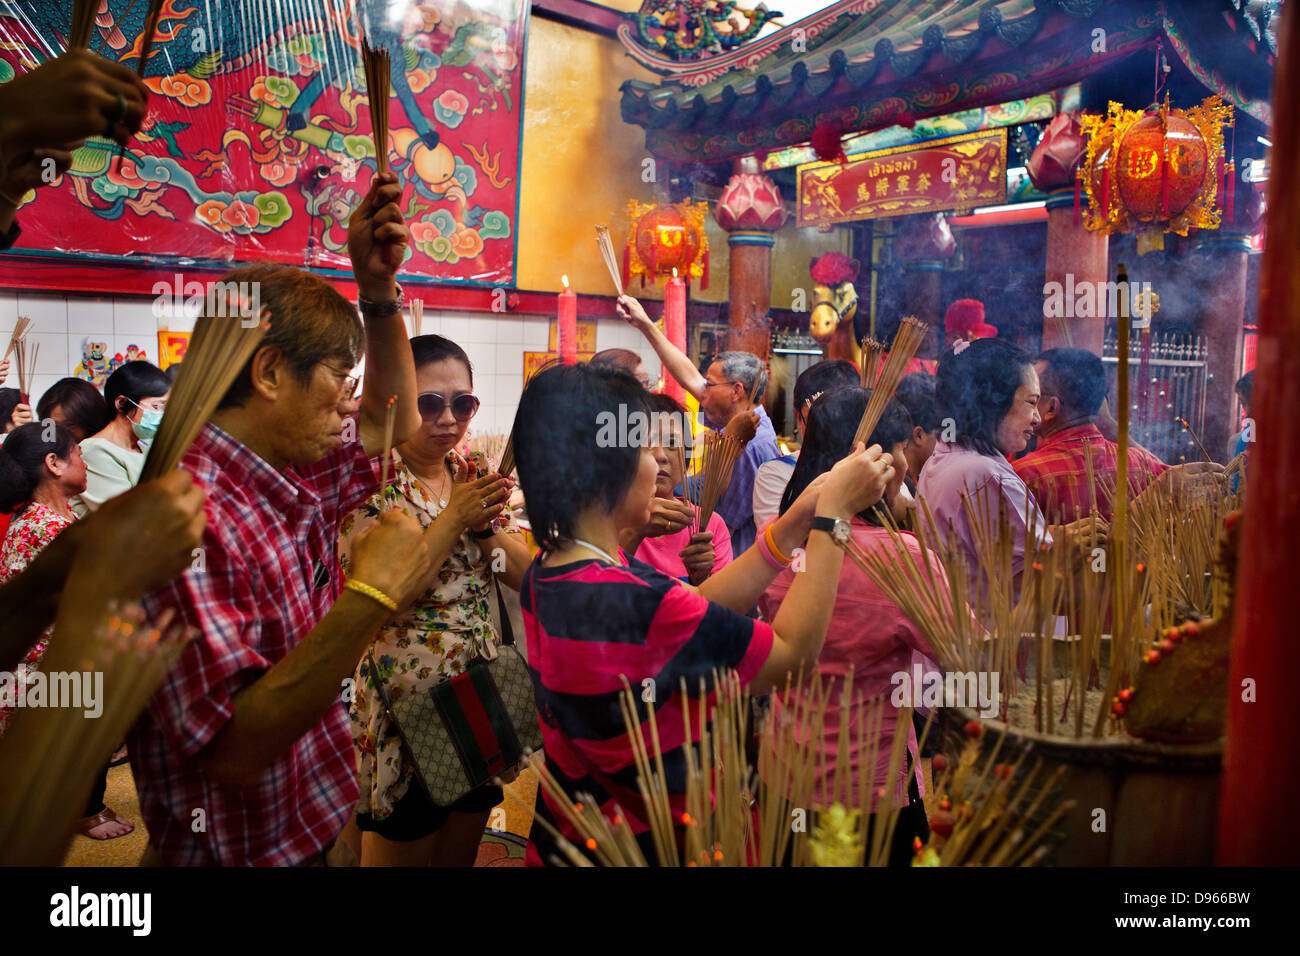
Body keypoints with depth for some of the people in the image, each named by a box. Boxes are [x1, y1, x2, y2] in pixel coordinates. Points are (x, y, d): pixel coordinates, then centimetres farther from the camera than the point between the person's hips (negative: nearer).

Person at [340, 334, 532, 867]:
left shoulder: (473, 478, 5)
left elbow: (527, 576, 1)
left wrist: (486, 525, -16)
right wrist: (453, 519, -24)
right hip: (404, 705, -5)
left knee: (462, 854, 19)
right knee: (399, 852, 10)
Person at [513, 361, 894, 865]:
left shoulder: (547, 573, -5)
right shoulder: (636, 603, -32)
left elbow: (696, 613, -2)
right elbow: (795, 651, -19)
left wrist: (797, 519, -3)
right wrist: (832, 513, -13)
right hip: (650, 844, -8)